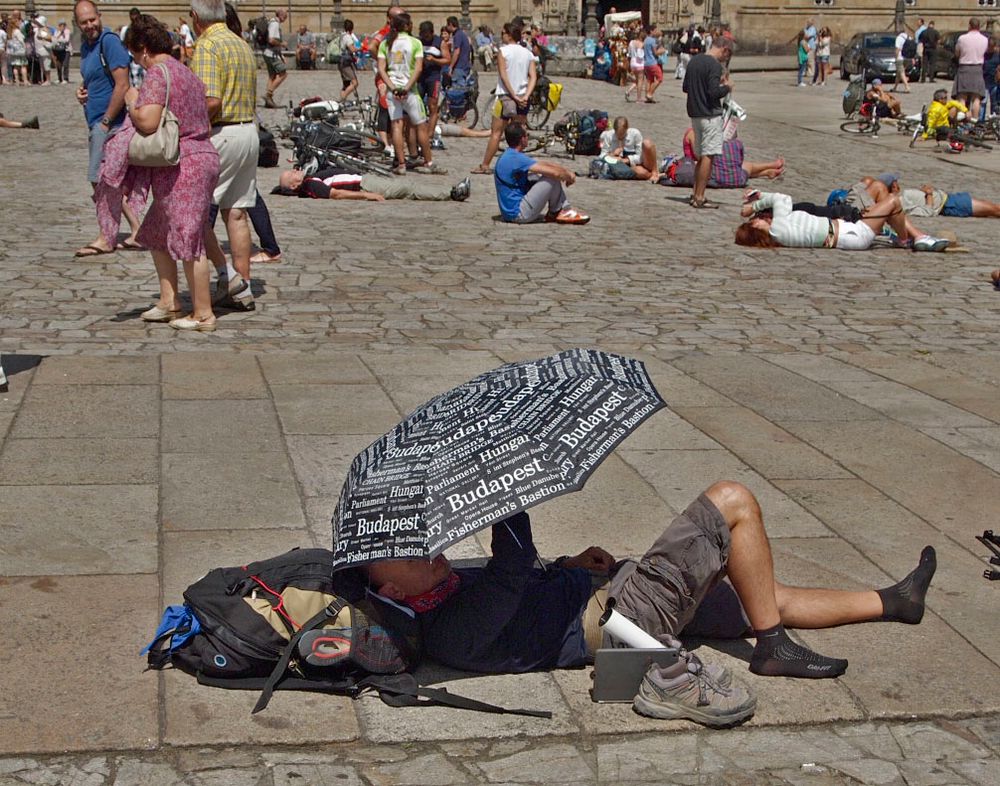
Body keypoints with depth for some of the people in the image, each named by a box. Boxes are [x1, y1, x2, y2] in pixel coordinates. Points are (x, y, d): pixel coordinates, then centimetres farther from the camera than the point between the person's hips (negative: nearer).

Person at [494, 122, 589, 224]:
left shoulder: (510, 155, 11)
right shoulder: (516, 158, -21)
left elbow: (543, 164, 18)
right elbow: (555, 172, -22)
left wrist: (567, 171, 10)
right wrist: (569, 177, -2)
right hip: (518, 213, -11)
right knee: (553, 178, -12)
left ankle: (565, 209, 10)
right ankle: (554, 213, 9)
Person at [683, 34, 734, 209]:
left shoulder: (694, 60, 11)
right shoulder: (714, 65, -15)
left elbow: (685, 87, 17)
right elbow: (714, 92, -23)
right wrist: (727, 87, -4)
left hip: (695, 113, 9)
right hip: (710, 115, -9)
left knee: (701, 155, 16)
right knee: (708, 156, -5)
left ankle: (695, 193, 17)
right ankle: (699, 198, -6)